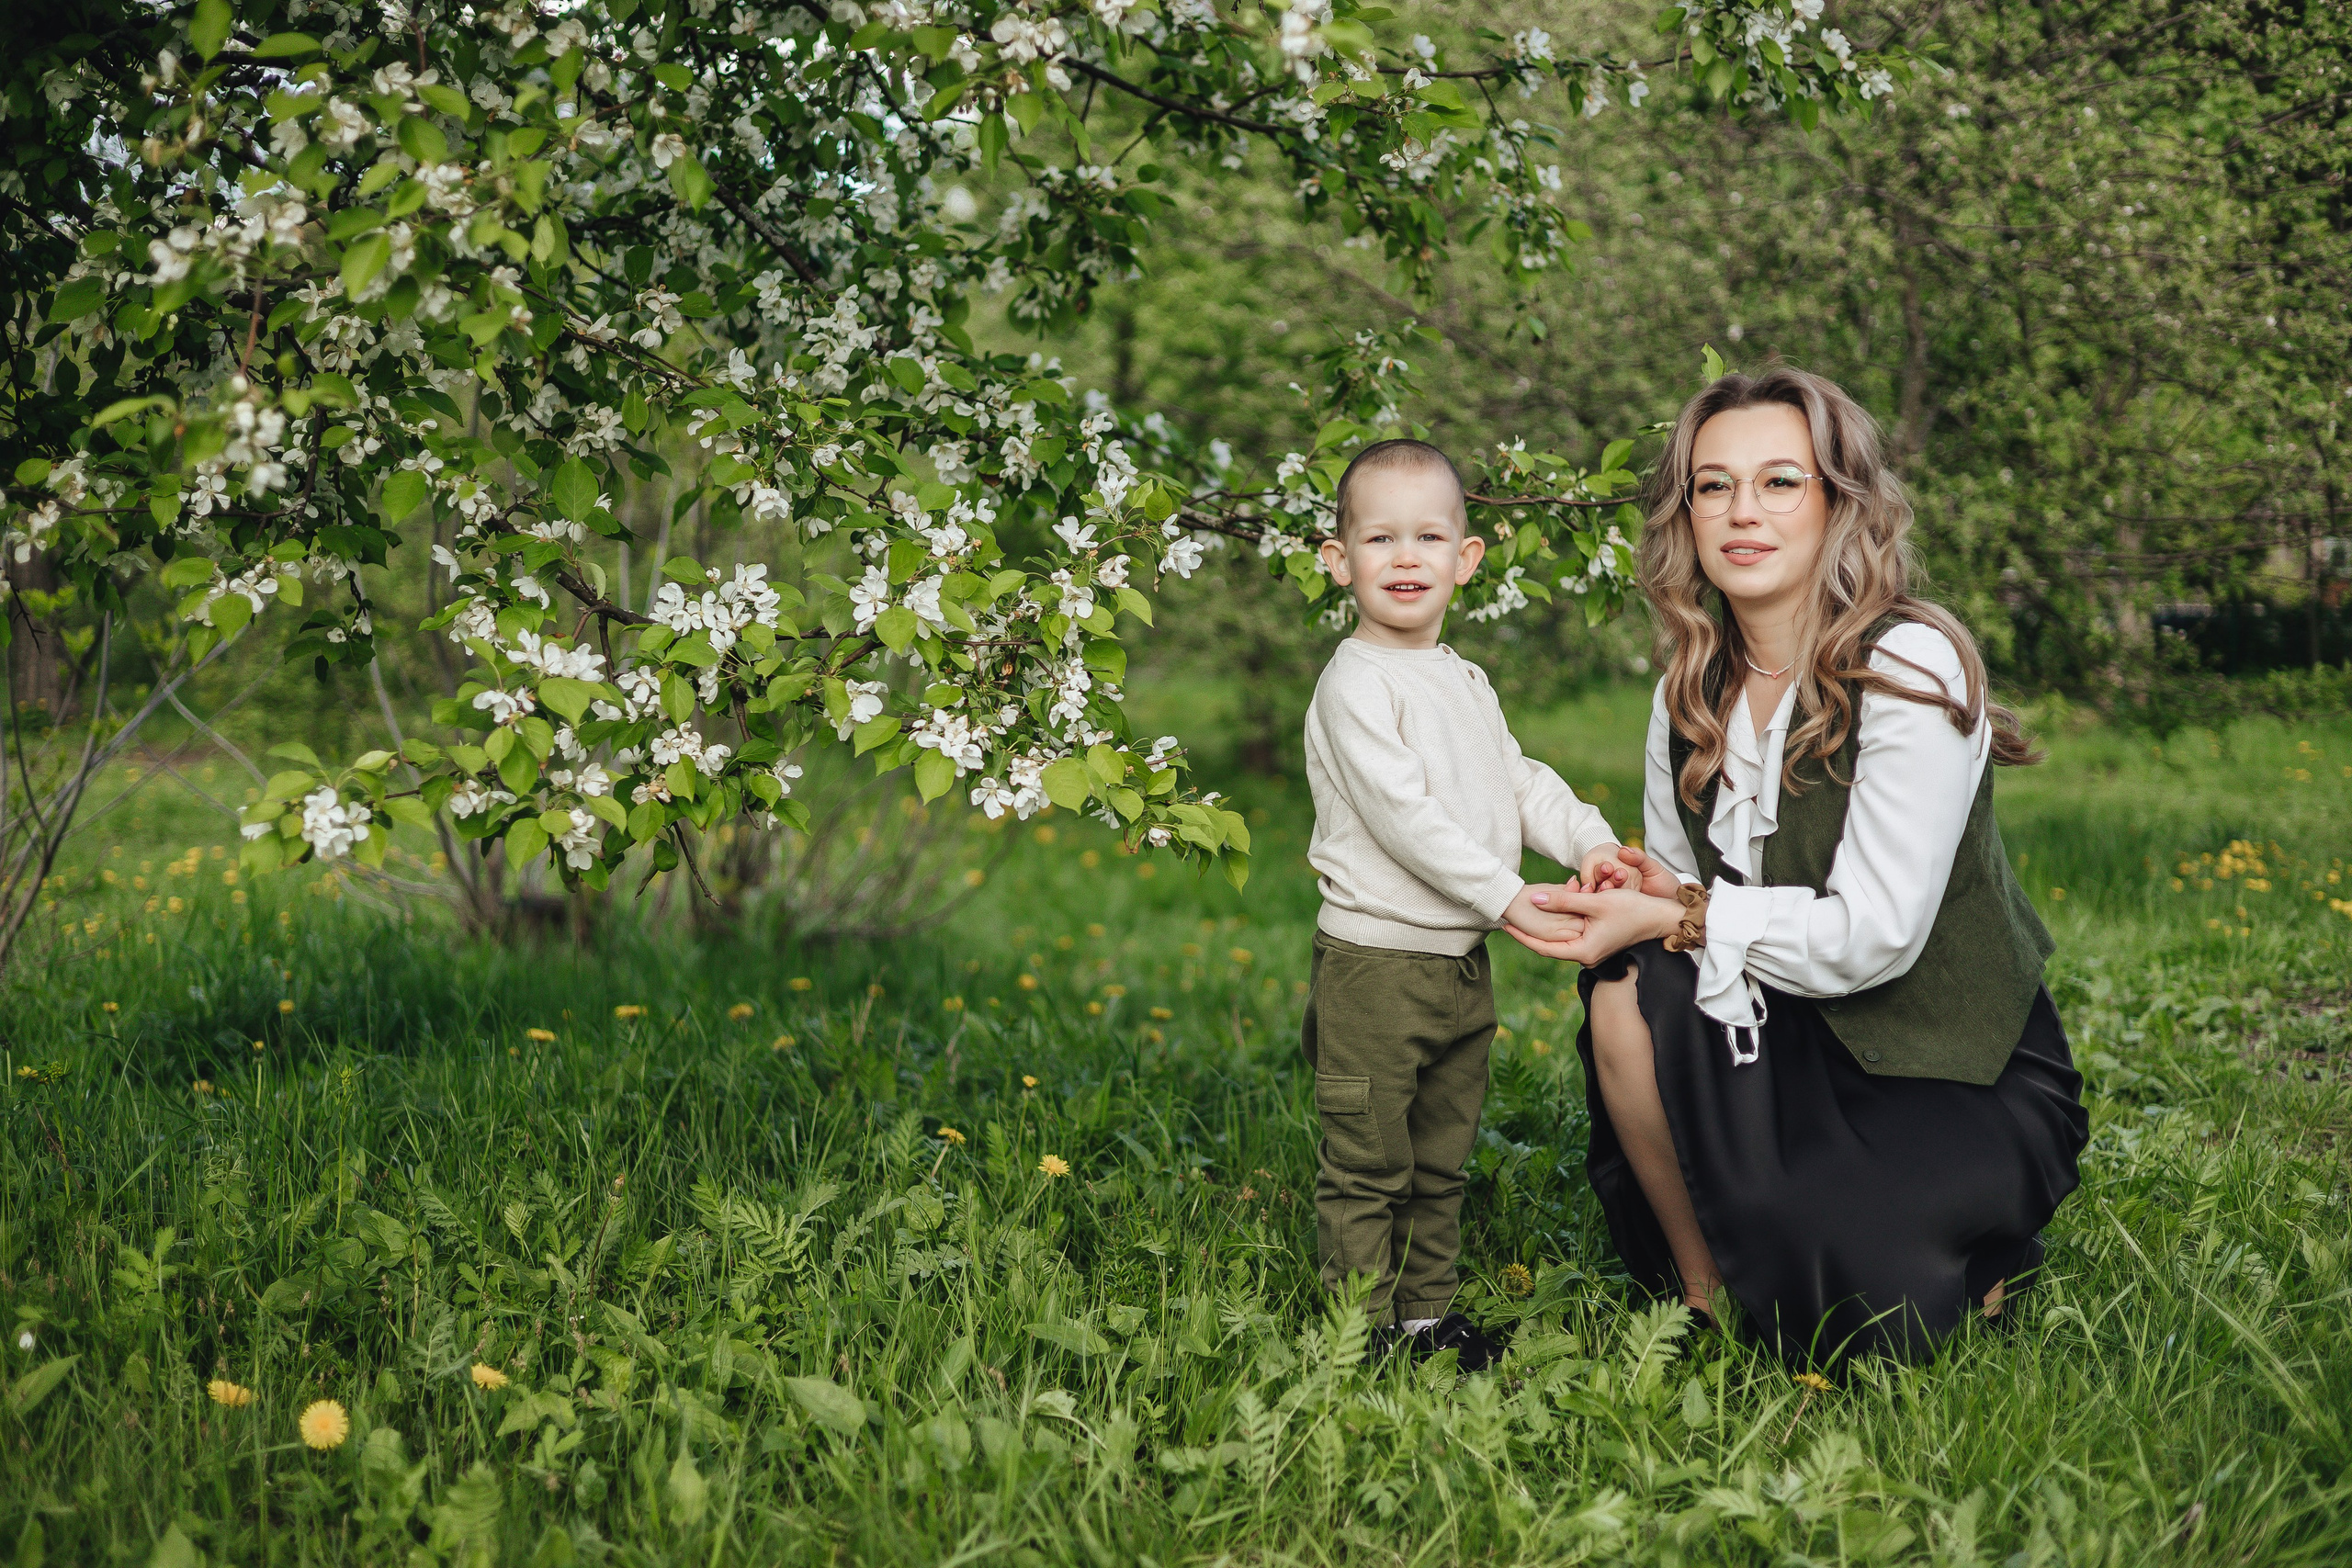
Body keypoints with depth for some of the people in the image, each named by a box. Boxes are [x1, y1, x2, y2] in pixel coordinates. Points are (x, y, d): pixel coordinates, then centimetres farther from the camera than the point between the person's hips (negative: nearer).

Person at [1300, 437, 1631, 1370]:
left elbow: (1519, 780, 16)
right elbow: (1401, 814, -22)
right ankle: (1364, 1327, 8)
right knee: (1367, 1166, -1)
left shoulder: (1465, 682, 13)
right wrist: (1508, 897, -23)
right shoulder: (1355, 684, -14)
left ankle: (1427, 1310, 28)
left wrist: (1587, 839, -4)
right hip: (1374, 962, -8)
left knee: (1439, 1160, 17)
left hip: (1462, 961, 8)